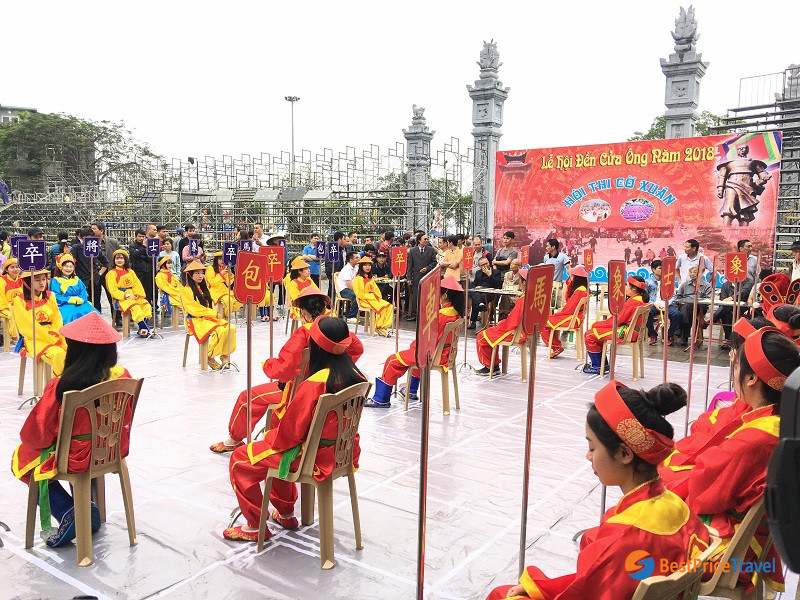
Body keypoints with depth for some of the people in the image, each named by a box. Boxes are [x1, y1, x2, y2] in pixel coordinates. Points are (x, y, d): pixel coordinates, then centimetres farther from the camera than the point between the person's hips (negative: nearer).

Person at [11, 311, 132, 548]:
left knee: (22, 457, 24)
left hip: (75, 458, -4)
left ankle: (68, 512, 9)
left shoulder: (61, 387, -28)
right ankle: (89, 510, 27)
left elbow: (37, 434, -15)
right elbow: (125, 422, 0)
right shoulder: (123, 377, -16)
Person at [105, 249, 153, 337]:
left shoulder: (130, 272, 19)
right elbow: (113, 290, -6)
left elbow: (137, 284, 13)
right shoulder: (112, 273, 3)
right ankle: (146, 329, -32)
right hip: (121, 299, -5)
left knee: (147, 305, -21)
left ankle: (143, 329, -23)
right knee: (135, 307, -32)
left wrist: (137, 295, -7)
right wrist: (126, 296, -17)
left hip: (133, 297, 5)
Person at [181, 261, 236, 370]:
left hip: (210, 317, 8)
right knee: (220, 331, -31)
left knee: (231, 328, -17)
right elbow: (194, 309, -13)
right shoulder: (187, 291, -6)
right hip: (195, 320, -7)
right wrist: (211, 313, -13)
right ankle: (210, 357, -15)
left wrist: (214, 313, -1)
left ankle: (225, 355, -6)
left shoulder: (203, 288, 19)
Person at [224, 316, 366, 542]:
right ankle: (285, 513, 39)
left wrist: (269, 438, 2)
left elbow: (290, 431, -21)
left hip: (314, 458, -8)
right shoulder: (356, 377, -7)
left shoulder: (313, 385, -29)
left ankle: (255, 526, 19)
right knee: (271, 445, 31)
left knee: (239, 459, 9)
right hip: (343, 451, 8)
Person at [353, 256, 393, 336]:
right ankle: (378, 327, -11)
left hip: (373, 299, 8)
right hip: (364, 300, -8)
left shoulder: (370, 278, 19)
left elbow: (376, 290, 20)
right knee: (381, 307, -28)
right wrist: (371, 297, -16)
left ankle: (384, 326, -14)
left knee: (389, 306, -12)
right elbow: (359, 294, -14)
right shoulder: (358, 278, -8)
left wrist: (378, 297, 0)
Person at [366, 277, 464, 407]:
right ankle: (412, 391, 50)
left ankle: (381, 399, 7)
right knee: (416, 354, 38)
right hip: (446, 353, 10)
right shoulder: (455, 313, 1)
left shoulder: (441, 315, -27)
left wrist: (413, 346, -4)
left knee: (393, 361, -2)